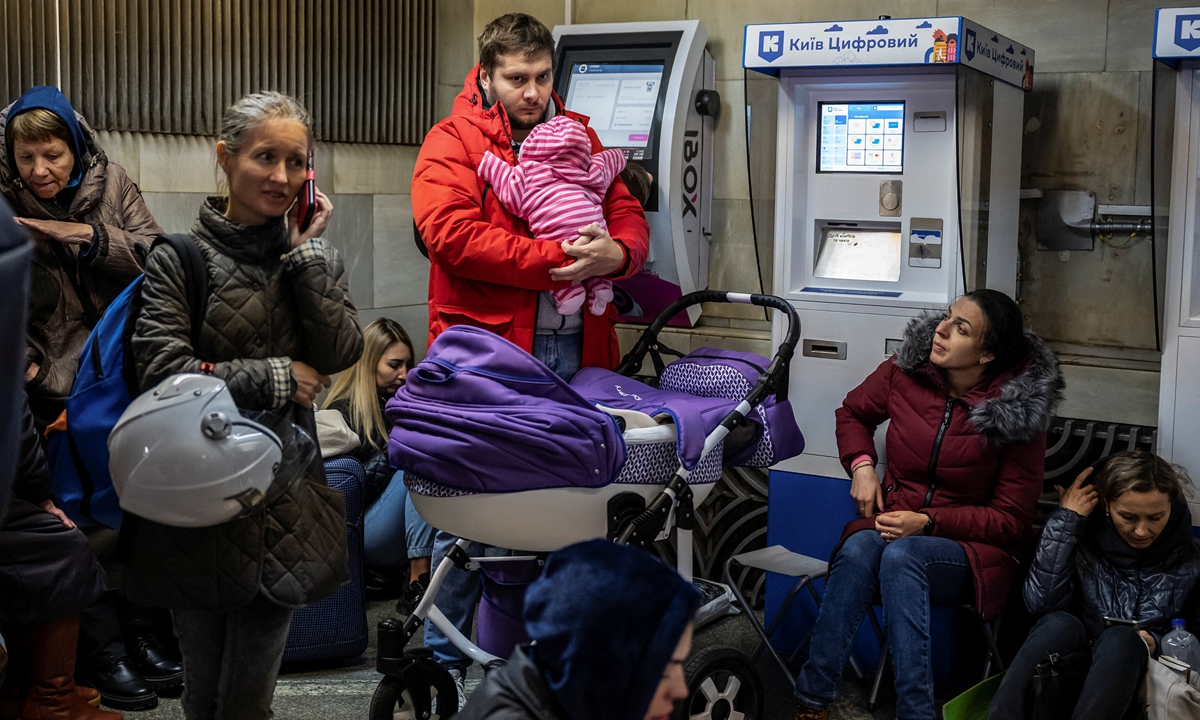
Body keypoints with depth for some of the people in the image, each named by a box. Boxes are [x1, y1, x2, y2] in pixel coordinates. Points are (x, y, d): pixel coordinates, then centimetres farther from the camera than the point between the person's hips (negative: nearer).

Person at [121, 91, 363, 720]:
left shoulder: (313, 258, 6)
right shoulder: (177, 261, -5)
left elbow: (340, 353, -8)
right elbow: (162, 372, -16)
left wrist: (305, 254, -10)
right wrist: (274, 379, -12)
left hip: (283, 498, 2)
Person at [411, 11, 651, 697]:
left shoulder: (578, 136, 15)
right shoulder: (452, 143, -2)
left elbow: (629, 216, 12)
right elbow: (455, 235, -17)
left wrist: (616, 253, -12)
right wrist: (559, 259, -19)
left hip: (575, 351, 5)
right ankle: (445, 657, 20)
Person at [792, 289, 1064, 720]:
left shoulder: (1019, 414, -10)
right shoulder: (906, 370, -1)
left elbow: (1010, 519, -6)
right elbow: (854, 413, 20)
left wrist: (928, 522, -19)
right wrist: (861, 464, 0)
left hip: (970, 548, -3)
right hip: (890, 521, 3)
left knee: (901, 556, -38)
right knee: (858, 549, -34)